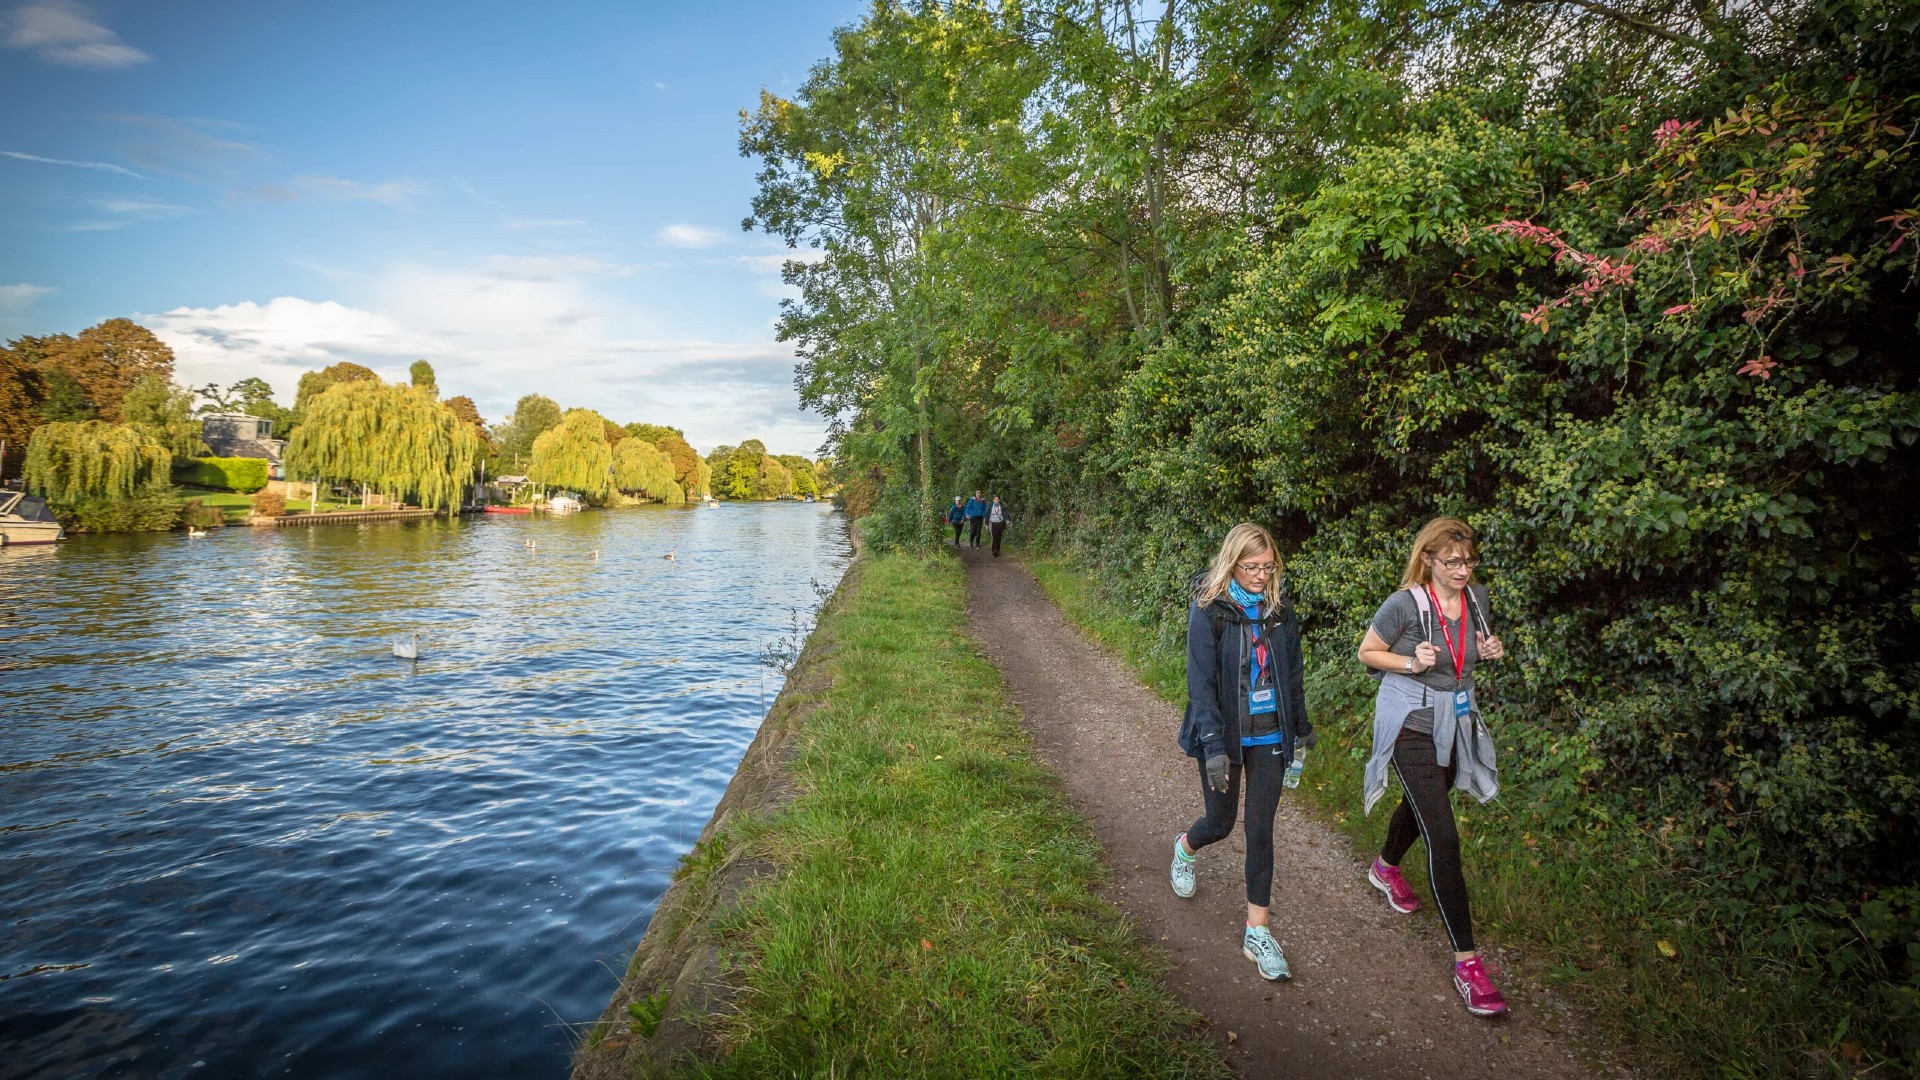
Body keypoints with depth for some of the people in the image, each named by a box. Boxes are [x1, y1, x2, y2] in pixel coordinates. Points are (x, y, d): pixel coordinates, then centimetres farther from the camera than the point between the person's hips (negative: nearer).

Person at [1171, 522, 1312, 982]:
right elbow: (1201, 682, -17)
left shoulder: (1279, 609, -1)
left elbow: (1292, 673, 11)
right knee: (1220, 824, 11)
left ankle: (1257, 932, 16)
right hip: (1224, 734, -3)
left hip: (1269, 736, 3)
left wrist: (1301, 726, 17)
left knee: (1261, 830, 5)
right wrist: (1213, 746, -22)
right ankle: (1185, 847, 47)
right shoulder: (1209, 610, -15)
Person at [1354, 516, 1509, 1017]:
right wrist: (1412, 662, -26)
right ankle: (1465, 959, -2)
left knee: (1423, 804, 27)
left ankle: (1385, 868, 57)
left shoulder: (1476, 597, -3)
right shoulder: (1405, 604, -22)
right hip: (1412, 726, -7)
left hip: (1457, 723, 7)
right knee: (1443, 837, -11)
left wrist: (1491, 650, -8)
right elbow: (1367, 652, -10)